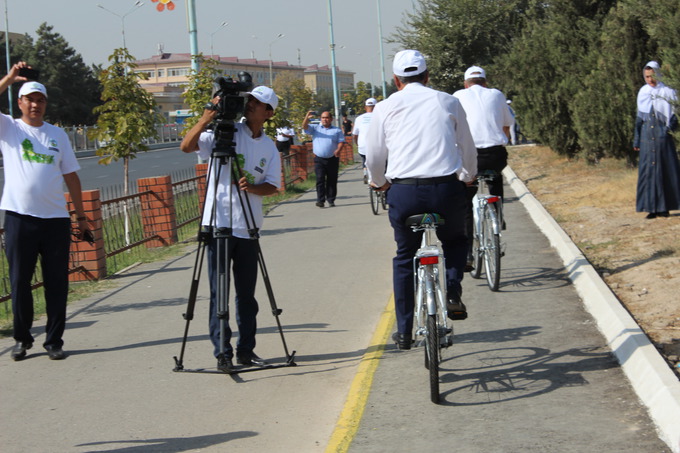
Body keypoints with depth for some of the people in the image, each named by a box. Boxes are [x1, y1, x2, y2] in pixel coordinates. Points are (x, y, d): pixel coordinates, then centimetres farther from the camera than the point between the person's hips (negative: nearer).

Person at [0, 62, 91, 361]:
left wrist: (81, 216, 11)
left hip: (56, 218, 2)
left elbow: (71, 176, 13)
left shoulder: (57, 134, 13)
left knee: (57, 283, 3)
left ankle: (54, 340, 11)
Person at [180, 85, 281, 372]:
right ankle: (222, 353, 0)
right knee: (219, 292, -3)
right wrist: (207, 118, -24)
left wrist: (252, 187, -16)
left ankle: (246, 350, 18)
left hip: (248, 228, 4)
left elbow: (273, 186, 5)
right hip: (218, 223, -4)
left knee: (246, 293, 10)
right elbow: (186, 146, -13)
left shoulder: (269, 148, 9)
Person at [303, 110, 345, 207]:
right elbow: (305, 127, 0)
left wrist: (338, 150, -18)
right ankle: (320, 200, -13)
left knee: (332, 180, 4)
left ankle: (331, 200, 12)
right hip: (319, 159, 0)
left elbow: (341, 141, 3)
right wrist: (307, 118, -20)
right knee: (320, 179, -10)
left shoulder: (337, 130, 11)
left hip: (332, 159, 0)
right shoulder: (315, 128, 13)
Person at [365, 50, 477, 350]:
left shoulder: (385, 108, 8)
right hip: (446, 189, 0)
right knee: (455, 240, 27)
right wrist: (468, 176, 37)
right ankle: (453, 291, 2)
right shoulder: (448, 103, 9)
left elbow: (374, 157, 12)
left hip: (403, 191, 0)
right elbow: (468, 149, 17)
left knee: (405, 258, 17)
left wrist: (379, 182, 34)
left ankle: (404, 331, 18)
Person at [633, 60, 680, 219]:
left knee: (665, 169, -2)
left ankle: (664, 206, 2)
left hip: (663, 137, -2)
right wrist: (636, 139, 12)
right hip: (647, 138, 3)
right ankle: (652, 207, 0)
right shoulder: (643, 93, 10)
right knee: (648, 170, -2)